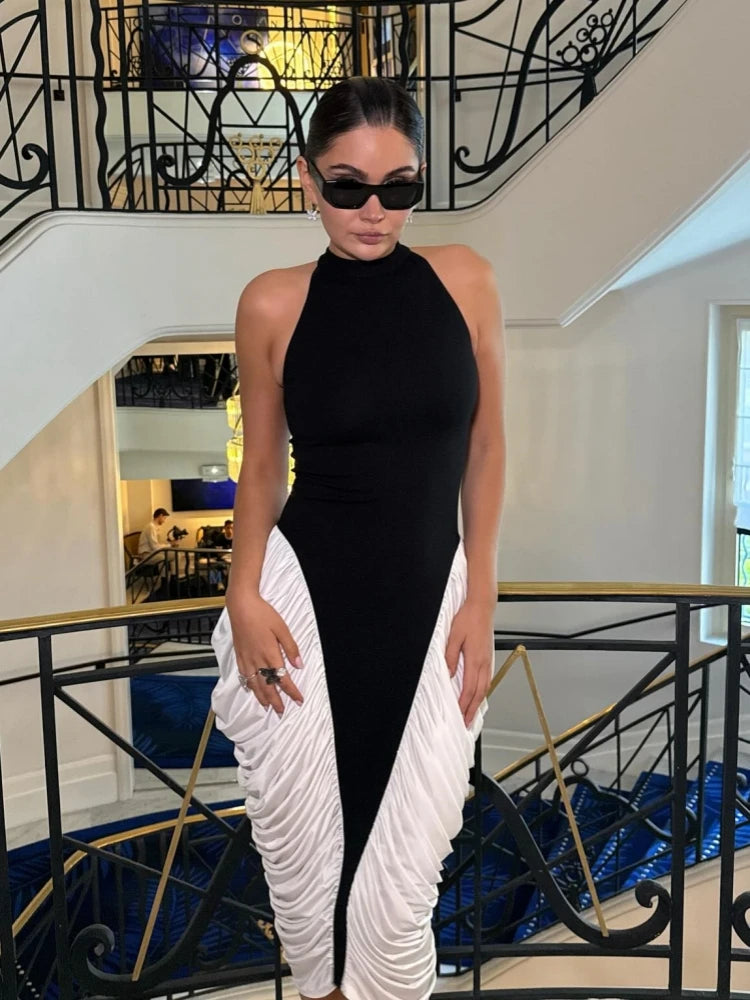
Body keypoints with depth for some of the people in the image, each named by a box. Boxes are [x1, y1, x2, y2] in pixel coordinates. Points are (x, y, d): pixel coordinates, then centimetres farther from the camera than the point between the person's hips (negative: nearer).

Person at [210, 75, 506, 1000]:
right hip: (302, 590, 0)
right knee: (300, 841, 14)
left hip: (429, 596, 1)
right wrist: (244, 596, -7)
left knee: (402, 876, 7)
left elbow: (484, 446, 3)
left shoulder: (464, 280, -2)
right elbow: (262, 464, 5)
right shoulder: (273, 304, -4)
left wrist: (480, 601, 0)